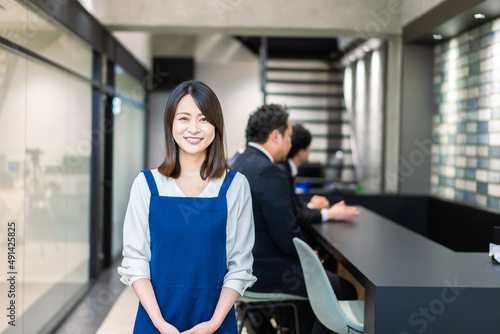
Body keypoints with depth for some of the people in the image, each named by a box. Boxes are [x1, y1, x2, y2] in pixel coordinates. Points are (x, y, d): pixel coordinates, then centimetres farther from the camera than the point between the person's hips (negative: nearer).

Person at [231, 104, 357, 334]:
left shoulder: (239, 164, 7)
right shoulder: (269, 173, -23)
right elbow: (287, 236, -22)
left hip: (243, 262, 10)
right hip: (266, 271, -10)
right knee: (345, 290, 2)